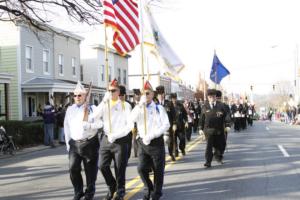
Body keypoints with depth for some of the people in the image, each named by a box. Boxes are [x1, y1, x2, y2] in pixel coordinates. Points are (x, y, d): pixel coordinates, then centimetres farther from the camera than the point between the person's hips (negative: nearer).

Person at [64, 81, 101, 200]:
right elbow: (67, 127, 12)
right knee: (73, 168, -5)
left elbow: (99, 124, -8)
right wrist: (68, 143, 7)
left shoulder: (92, 108, -1)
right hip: (74, 143, 3)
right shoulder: (70, 110, 10)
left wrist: (88, 125, -24)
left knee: (90, 170, 4)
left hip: (90, 143, -3)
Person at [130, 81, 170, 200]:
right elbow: (132, 119, -13)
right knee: (141, 169, -2)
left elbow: (166, 125, -9)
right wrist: (141, 104, -20)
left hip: (156, 142, -2)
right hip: (142, 142, 2)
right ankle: (149, 189, 22)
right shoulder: (139, 108, 8)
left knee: (158, 169, 4)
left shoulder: (159, 108, 1)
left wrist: (151, 135, -17)